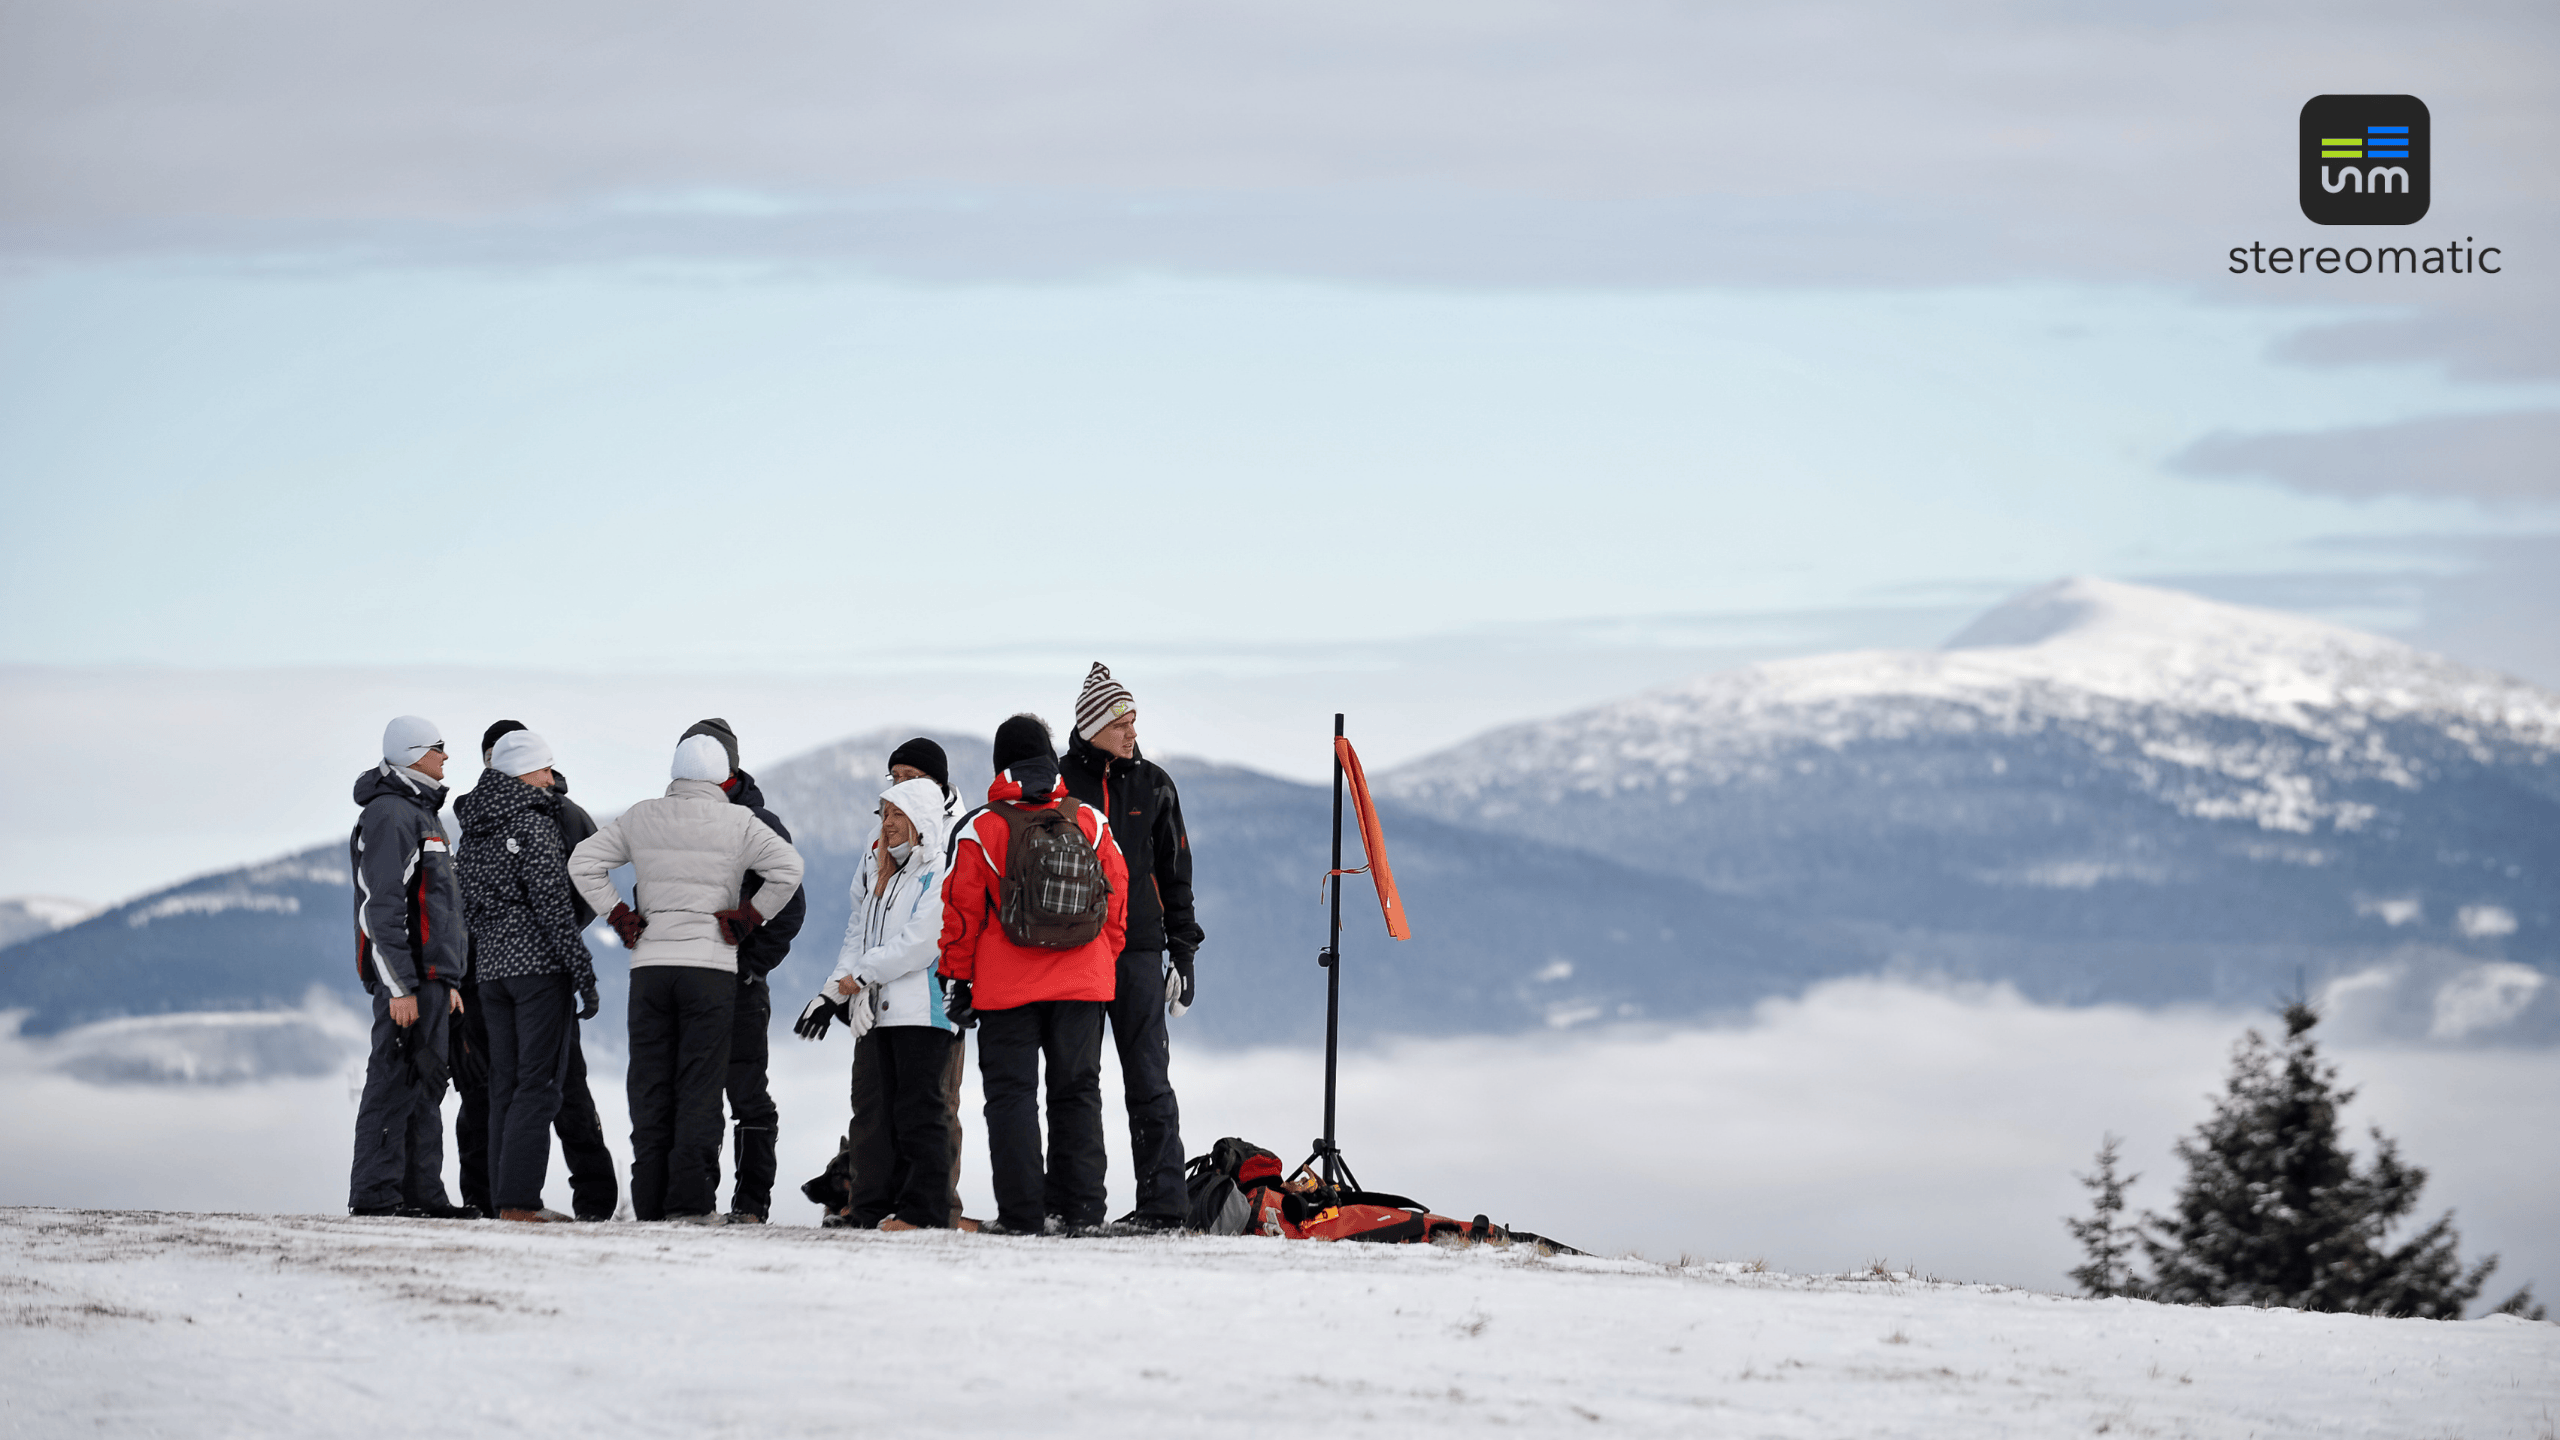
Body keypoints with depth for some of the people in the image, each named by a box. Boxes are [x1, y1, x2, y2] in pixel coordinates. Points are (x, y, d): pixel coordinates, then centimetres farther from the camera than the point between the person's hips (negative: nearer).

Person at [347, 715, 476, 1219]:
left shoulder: (422, 813, 22)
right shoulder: (390, 815, -12)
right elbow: (381, 909, -18)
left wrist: (450, 980, 24)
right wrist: (401, 987, -22)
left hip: (431, 976, 10)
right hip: (407, 975, -10)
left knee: (426, 1084, 10)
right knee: (395, 1082, -10)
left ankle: (422, 1192, 12)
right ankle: (375, 1193, -10)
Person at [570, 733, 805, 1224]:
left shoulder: (641, 819, 7)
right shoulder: (738, 823, -1)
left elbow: (583, 862, 6)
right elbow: (788, 868, -11)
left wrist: (620, 916, 8)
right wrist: (749, 917, -3)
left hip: (649, 964, 2)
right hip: (711, 964, -2)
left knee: (649, 1083, 7)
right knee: (699, 1084, -1)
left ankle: (650, 1197, 5)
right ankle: (690, 1198, -7)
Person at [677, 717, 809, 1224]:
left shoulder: (760, 826, -3)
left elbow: (790, 905, -6)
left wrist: (751, 964, -12)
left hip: (739, 981, -5)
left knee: (747, 1094, -2)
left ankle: (751, 1199, 1)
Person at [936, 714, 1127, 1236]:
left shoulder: (981, 831, -6)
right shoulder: (1090, 824, 1)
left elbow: (962, 911, -3)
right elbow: (1117, 899, 8)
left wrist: (956, 978, 6)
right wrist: (1106, 962, 19)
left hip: (1007, 991, -3)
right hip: (1082, 985, 3)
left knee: (1011, 1094, 2)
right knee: (1077, 1093, 10)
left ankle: (1022, 1212, -3)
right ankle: (1079, 1208, 8)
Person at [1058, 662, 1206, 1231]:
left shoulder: (1152, 784, 8)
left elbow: (1175, 870, 13)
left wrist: (1183, 951, 7)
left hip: (1138, 950, 0)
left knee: (1149, 1082, -4)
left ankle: (1164, 1201, -5)